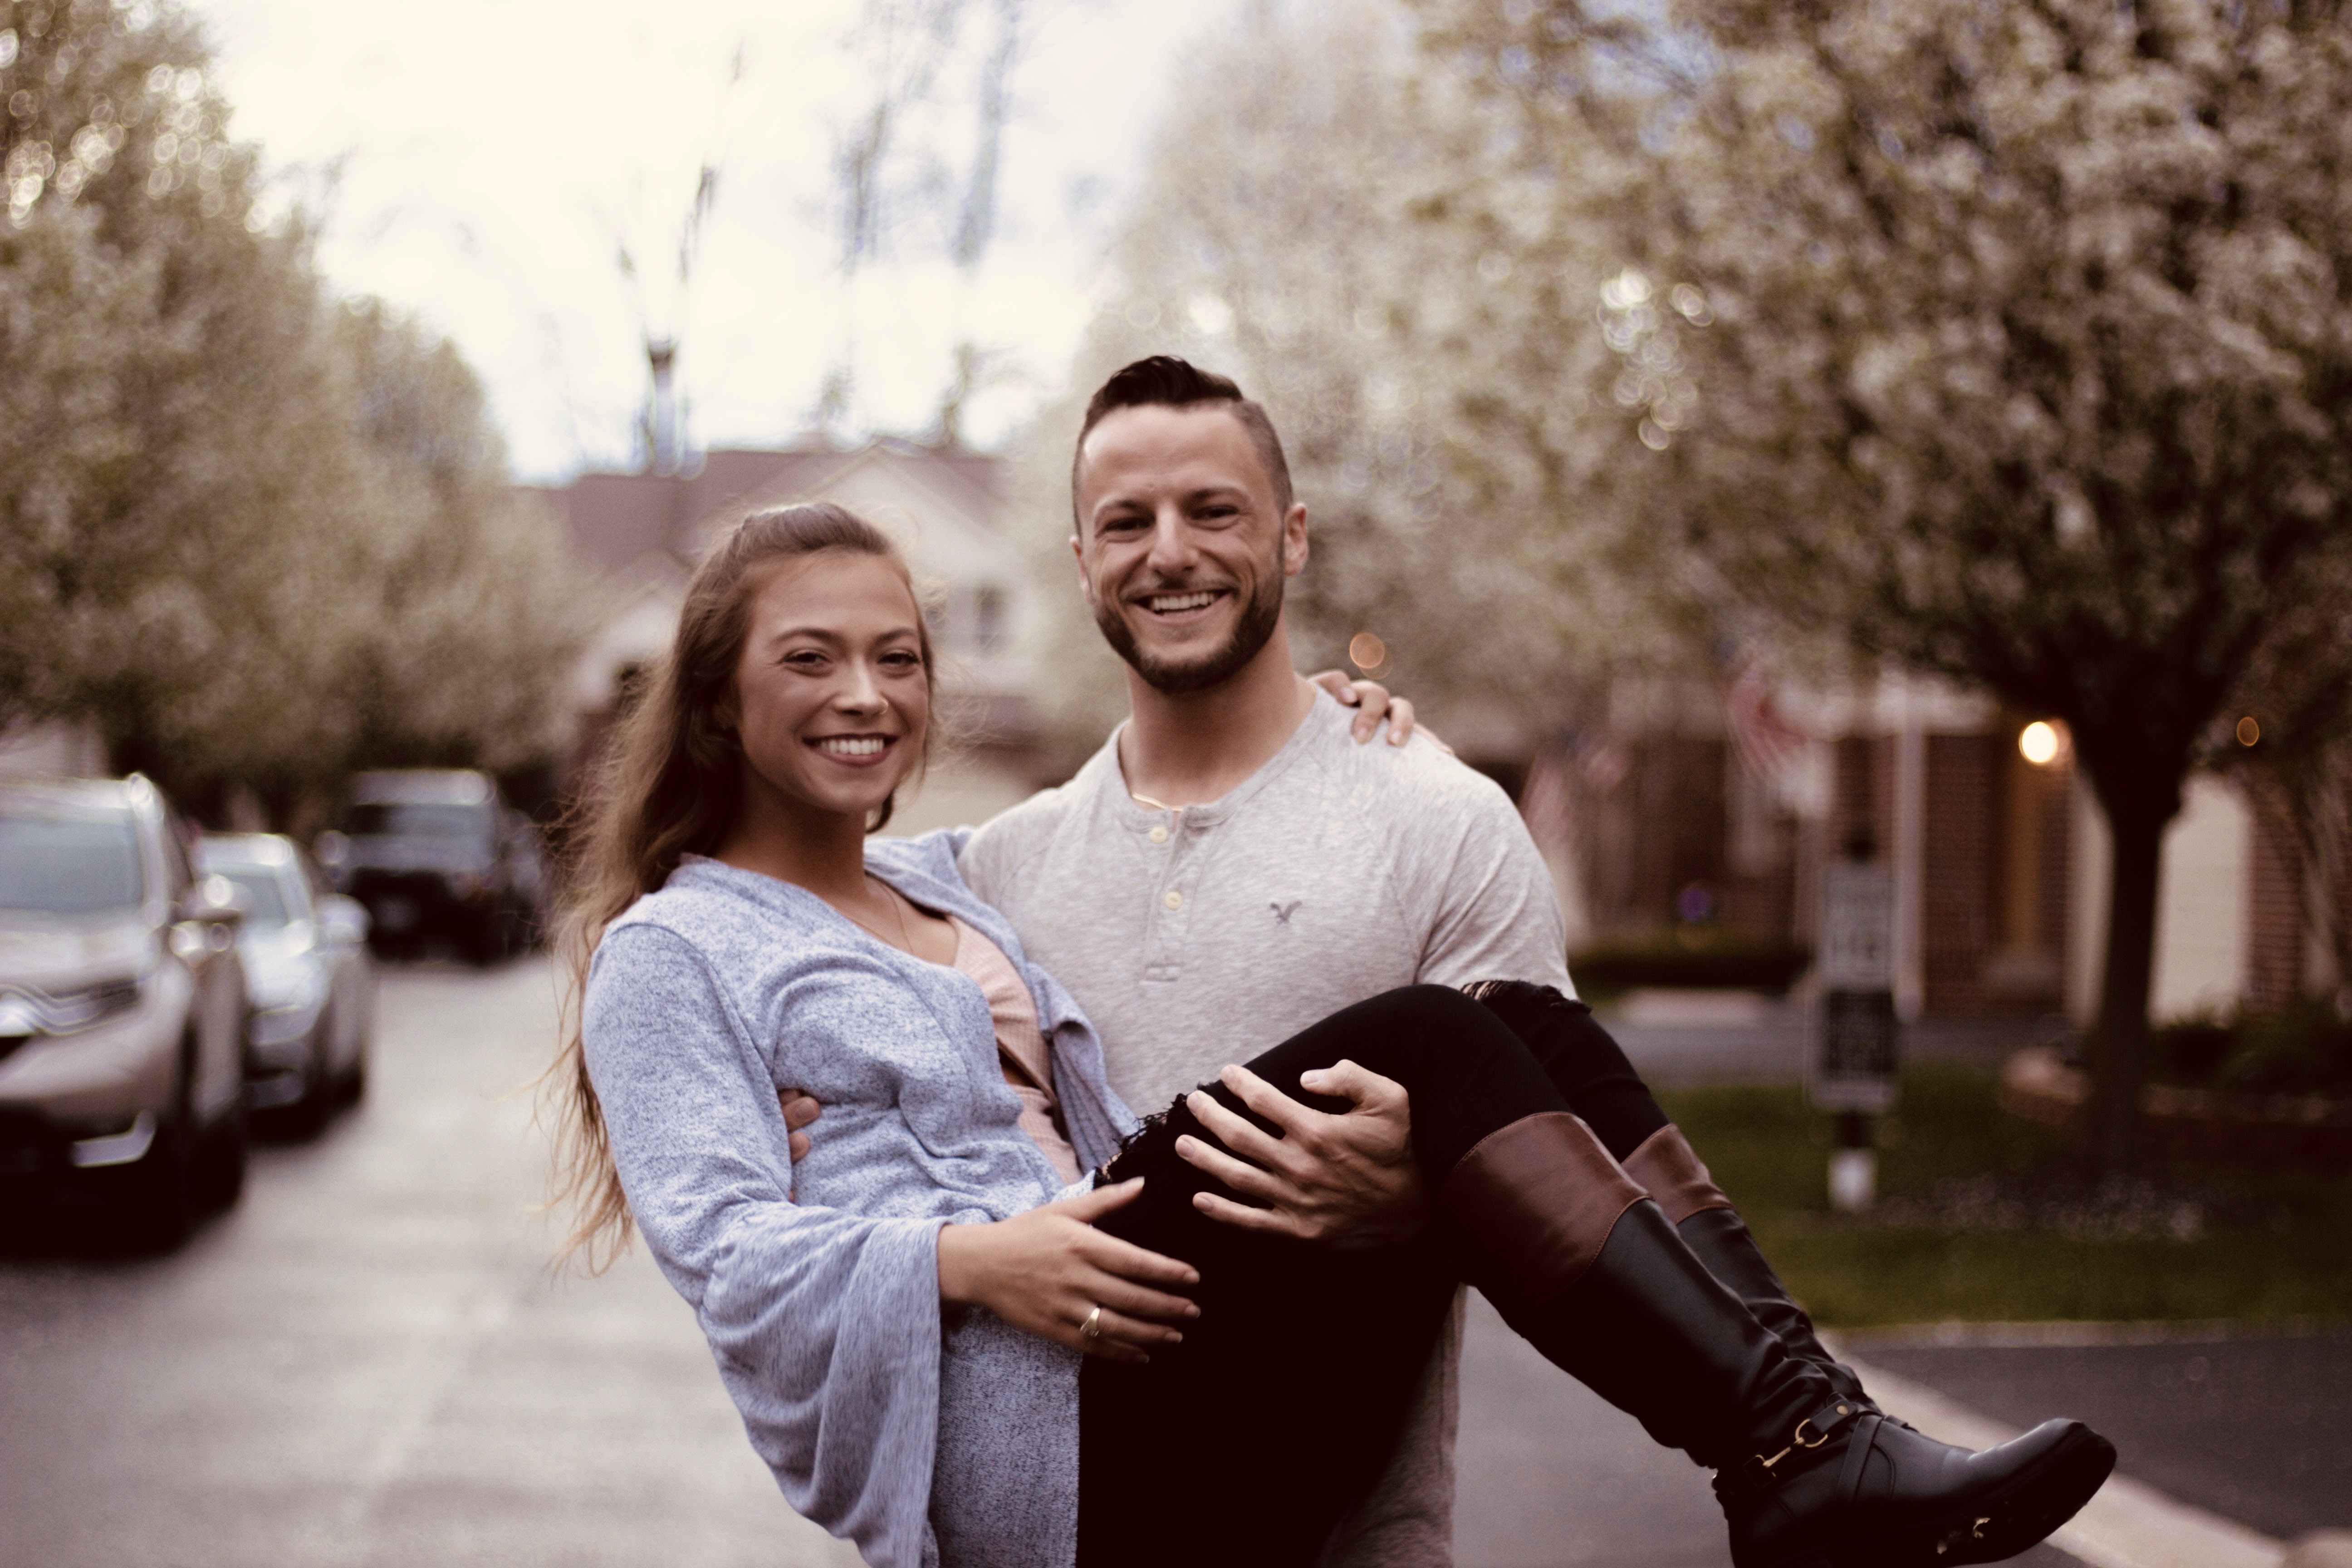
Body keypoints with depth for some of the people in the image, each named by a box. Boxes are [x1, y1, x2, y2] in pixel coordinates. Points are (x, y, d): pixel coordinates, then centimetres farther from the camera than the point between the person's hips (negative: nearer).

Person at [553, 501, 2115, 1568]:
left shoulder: (949, 882, 30)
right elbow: (727, 1250, -5)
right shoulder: (672, 954, 8)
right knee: (1430, 1051, -24)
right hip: (989, 1434, -7)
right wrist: (970, 1260, -21)